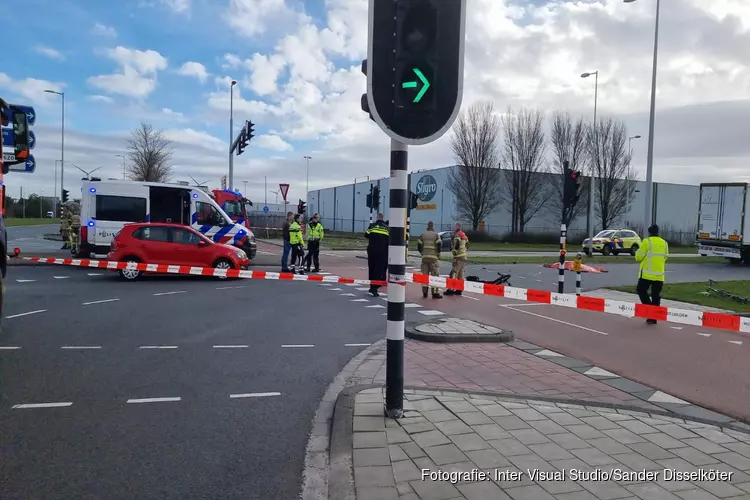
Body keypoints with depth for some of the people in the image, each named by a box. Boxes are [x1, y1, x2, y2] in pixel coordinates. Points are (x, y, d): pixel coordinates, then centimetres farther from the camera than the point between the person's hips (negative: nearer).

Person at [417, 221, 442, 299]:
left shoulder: (422, 235, 8)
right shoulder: (436, 235, 0)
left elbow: (419, 246, 3)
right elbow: (439, 246, -8)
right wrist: (438, 255, 6)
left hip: (424, 257, 3)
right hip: (434, 258, -3)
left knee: (425, 275, 10)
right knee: (435, 275, 0)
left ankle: (424, 292, 11)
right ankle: (435, 293, -4)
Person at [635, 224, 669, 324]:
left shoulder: (647, 241, -8)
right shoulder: (664, 243, 8)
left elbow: (638, 257, -8)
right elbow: (665, 257, 16)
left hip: (647, 274, -5)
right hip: (660, 275, 5)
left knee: (641, 290, 10)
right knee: (656, 295, 9)